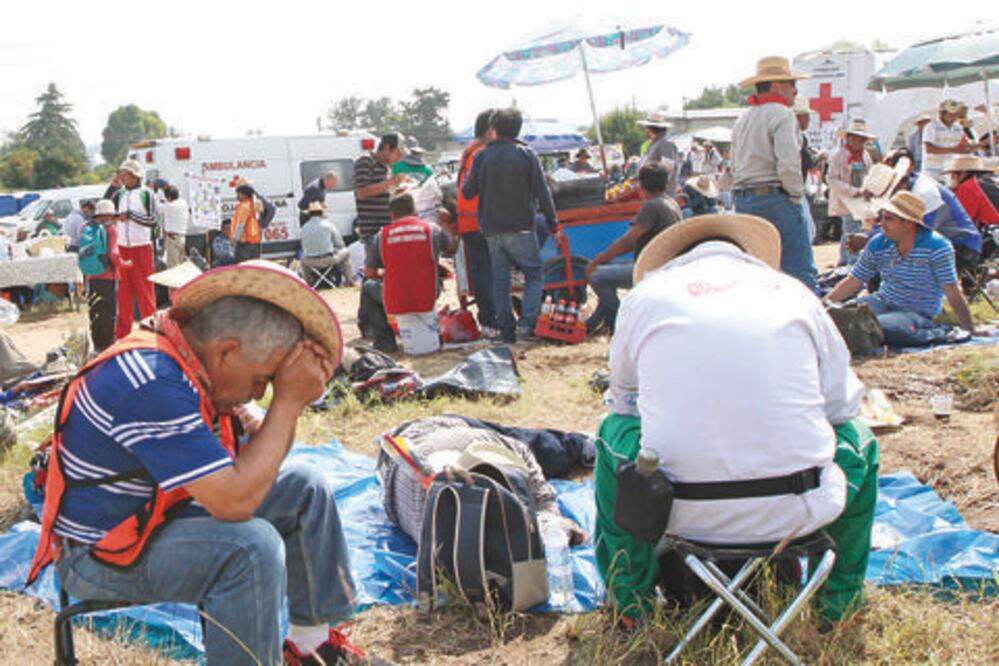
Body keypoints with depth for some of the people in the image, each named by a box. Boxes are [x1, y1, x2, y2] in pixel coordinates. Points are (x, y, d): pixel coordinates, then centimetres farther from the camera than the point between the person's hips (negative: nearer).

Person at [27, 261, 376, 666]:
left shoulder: (191, 355, -3)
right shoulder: (151, 383, -32)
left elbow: (262, 452, 4)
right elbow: (235, 501, -34)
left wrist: (293, 398, -15)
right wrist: (288, 401, -28)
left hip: (160, 509, 10)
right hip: (103, 552, -10)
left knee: (306, 486, 6)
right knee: (252, 546, -33)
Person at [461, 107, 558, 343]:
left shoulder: (482, 156, 1)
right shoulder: (526, 154, -4)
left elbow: (467, 192, 5)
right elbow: (542, 193, -5)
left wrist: (469, 176, 25)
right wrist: (553, 224, 3)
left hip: (492, 229, 3)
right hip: (520, 227, -3)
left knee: (500, 278, 10)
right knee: (534, 274, 6)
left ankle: (506, 330, 10)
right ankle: (526, 323, -11)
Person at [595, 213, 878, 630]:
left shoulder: (645, 295, 11)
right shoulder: (794, 292, 12)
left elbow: (624, 397, 23)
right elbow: (842, 402, 17)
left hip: (683, 514, 0)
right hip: (795, 514, 1)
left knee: (613, 430, 30)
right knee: (858, 438, 31)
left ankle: (630, 600, 36)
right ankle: (839, 601, 37)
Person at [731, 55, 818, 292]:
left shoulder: (742, 119, 19)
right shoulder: (781, 115, -8)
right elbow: (788, 164, -20)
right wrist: (796, 195, -7)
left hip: (743, 201, 8)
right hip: (775, 199, -8)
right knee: (801, 272, -7)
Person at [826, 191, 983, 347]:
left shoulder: (937, 247, -14)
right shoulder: (877, 244, 0)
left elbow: (953, 294, -14)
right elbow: (852, 283, 7)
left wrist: (971, 332, -14)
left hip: (918, 314, -4)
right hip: (882, 303, 5)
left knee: (876, 327, -36)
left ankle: (938, 334, -16)